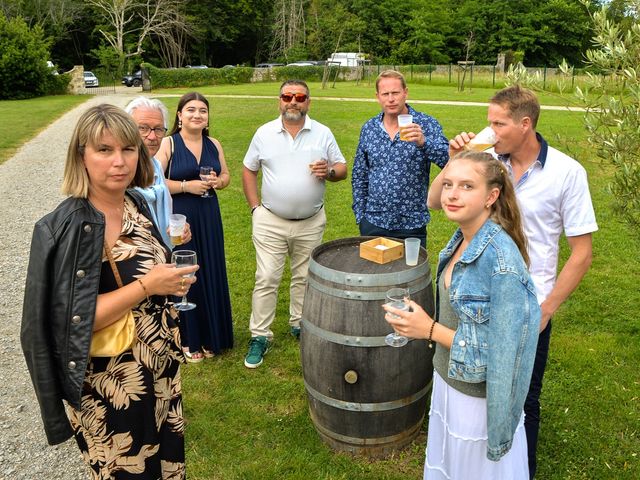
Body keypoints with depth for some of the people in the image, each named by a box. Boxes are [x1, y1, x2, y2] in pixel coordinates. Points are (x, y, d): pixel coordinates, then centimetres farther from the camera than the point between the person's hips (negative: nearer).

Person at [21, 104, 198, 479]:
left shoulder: (138, 204, 0)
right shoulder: (67, 228, -22)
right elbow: (71, 321, -24)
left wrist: (172, 275, -2)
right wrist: (146, 285, -27)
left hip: (161, 367, 7)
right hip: (112, 385, -7)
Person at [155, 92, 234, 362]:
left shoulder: (214, 145, 8)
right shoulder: (168, 144, -7)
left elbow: (226, 175, 18)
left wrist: (217, 182, -4)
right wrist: (187, 186, -18)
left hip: (208, 219, 5)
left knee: (211, 274, 10)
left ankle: (211, 335, 27)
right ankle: (187, 340, 18)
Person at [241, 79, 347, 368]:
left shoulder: (323, 133, 1)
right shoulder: (264, 133, 1)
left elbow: (342, 169, 4)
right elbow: (249, 171, 8)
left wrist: (329, 171, -19)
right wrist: (255, 207, -1)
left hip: (311, 222, 1)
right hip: (270, 222, -1)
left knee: (305, 277, 14)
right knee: (266, 279, -1)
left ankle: (299, 324, 33)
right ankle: (260, 337, 10)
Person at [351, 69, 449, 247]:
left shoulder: (427, 124, -5)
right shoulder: (368, 128, 4)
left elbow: (449, 160, -17)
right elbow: (359, 176, 10)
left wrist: (423, 142, -33)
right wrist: (360, 216, 6)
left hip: (411, 225, -2)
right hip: (373, 223, 3)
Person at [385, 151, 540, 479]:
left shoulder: (501, 259, -28)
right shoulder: (461, 240, -2)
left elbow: (502, 352, -27)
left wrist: (430, 330, -25)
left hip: (478, 399, -7)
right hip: (447, 381, 7)